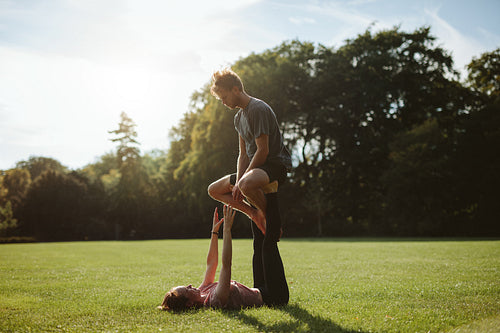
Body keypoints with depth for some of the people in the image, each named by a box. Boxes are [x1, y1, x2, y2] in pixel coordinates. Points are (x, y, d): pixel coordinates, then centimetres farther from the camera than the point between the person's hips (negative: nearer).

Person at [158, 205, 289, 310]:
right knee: (267, 245, -12)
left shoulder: (202, 293, -6)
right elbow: (226, 264, -40)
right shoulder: (216, 300, -33)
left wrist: (214, 231, 6)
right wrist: (227, 229, -35)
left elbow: (211, 263, 6)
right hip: (273, 297, -8)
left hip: (261, 292, 8)